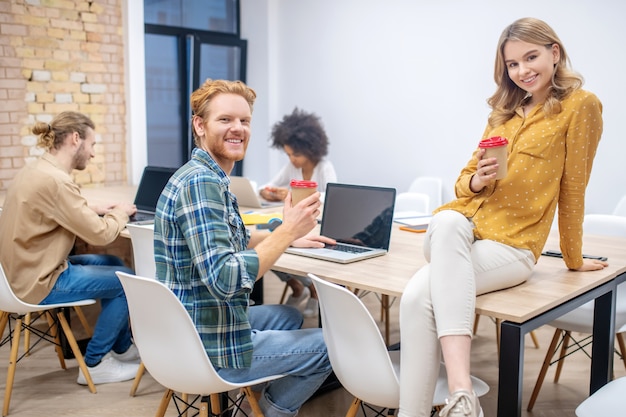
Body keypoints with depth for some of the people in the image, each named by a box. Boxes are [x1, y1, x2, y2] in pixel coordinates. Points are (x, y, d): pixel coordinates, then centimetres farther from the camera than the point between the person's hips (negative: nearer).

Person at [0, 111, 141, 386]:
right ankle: (94, 364, 10)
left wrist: (94, 210, 4)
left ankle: (122, 348, 29)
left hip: (29, 270, 10)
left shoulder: (36, 170, 6)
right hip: (40, 283, -10)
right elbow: (100, 234, -23)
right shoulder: (55, 181, -25)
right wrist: (120, 212, -4)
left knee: (113, 264, 18)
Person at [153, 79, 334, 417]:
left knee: (290, 317, 30)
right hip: (211, 346, -9)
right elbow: (225, 280, -33)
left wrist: (287, 237, 14)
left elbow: (231, 239, 23)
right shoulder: (201, 183, -24)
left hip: (189, 330, 9)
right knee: (327, 347, 8)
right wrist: (287, 231, -29)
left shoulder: (205, 177, 7)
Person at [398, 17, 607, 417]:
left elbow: (573, 187, 2)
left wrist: (574, 259, 9)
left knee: (420, 294, -31)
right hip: (463, 226, 5)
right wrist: (478, 180, -5)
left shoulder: (580, 105, 1)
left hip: (512, 245, -5)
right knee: (447, 220, -35)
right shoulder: (505, 110, 19)